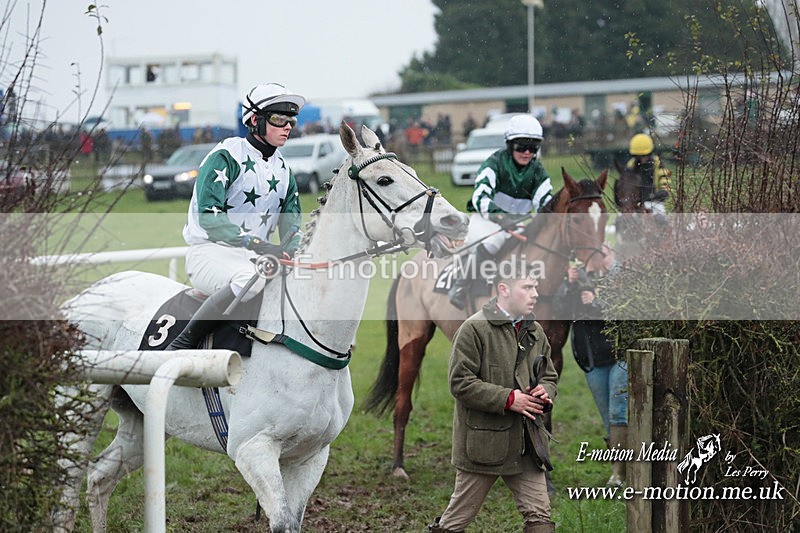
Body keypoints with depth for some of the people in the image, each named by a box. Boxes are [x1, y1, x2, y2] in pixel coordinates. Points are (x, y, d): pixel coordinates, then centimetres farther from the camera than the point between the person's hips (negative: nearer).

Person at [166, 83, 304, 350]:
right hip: (209, 252, -7)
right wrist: (256, 243, -31)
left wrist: (296, 249, -9)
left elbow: (291, 225, 16)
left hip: (254, 257, 7)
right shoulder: (226, 156, -10)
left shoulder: (283, 170, 14)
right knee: (250, 279, -39)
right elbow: (208, 217, -21)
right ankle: (183, 344, -29)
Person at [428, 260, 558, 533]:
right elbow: (460, 382, -16)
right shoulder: (475, 329, -12)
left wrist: (545, 393, -3)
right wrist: (508, 399, -21)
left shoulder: (535, 331, 11)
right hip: (483, 442, -6)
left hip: (525, 444, 6)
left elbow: (550, 376, 22)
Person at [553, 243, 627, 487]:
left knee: (618, 413, -11)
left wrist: (597, 303, -21)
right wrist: (569, 283, -15)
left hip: (621, 355, -5)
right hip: (593, 361, 5)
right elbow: (559, 308, -1)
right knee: (608, 418, 9)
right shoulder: (582, 279, 10)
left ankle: (618, 471, -11)